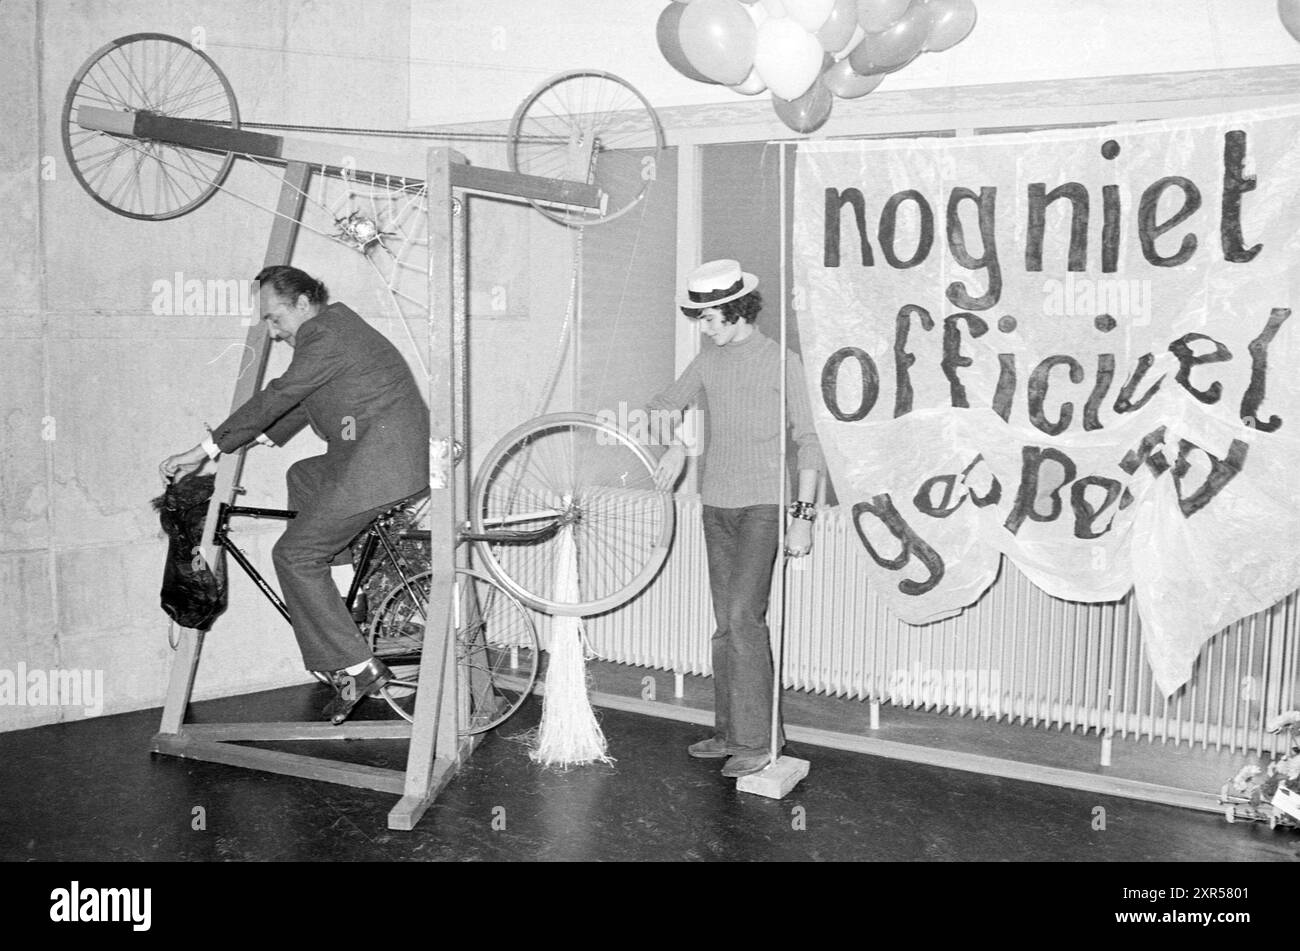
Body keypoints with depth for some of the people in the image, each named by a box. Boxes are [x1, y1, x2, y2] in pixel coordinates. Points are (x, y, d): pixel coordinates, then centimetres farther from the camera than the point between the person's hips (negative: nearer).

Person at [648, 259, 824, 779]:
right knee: (725, 623, 8)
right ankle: (730, 731, 16)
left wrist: (803, 515, -12)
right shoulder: (708, 360, 9)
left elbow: (808, 441, -7)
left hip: (763, 506, -6)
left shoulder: (781, 361, -7)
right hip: (717, 505, 6)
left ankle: (758, 738, -8)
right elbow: (665, 403, 25)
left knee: (744, 616, -14)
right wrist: (676, 444, 4)